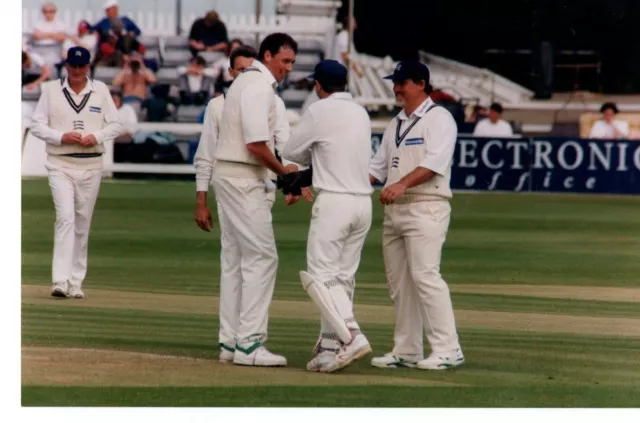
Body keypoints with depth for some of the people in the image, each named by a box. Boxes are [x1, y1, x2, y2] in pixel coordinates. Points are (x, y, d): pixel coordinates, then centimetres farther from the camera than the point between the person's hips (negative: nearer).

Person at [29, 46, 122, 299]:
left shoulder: (100, 91, 7)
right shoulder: (51, 90, 2)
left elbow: (115, 125, 8)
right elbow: (37, 126, 1)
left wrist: (96, 137, -11)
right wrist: (61, 136, -16)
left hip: (91, 166, 3)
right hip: (60, 165, -3)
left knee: (82, 224, 7)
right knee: (65, 217, -17)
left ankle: (76, 283, 14)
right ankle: (60, 280, -23)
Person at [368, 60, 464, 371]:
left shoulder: (438, 118, -5)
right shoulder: (397, 124, 20)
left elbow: (434, 163, -19)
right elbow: (378, 167, 21)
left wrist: (402, 184, -30)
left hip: (425, 208, -9)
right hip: (395, 209, 9)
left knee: (424, 276, -16)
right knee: (399, 283, 8)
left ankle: (447, 349, -16)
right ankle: (406, 351, 13)